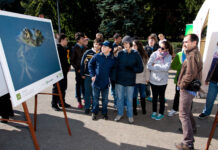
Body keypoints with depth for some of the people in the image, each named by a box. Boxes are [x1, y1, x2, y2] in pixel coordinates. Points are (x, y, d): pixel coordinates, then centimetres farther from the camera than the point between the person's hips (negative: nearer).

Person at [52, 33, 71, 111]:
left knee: (63, 87, 15)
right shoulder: (57, 48, -13)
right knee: (56, 87, 0)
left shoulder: (64, 48, 15)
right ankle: (54, 104, 12)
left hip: (64, 71, 9)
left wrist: (68, 65, 11)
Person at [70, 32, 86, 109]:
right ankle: (79, 102, 14)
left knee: (84, 84, 11)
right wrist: (77, 69, -11)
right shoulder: (74, 48, -5)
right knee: (78, 84, 4)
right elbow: (72, 60, -5)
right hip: (79, 69, -4)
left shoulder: (84, 47, 9)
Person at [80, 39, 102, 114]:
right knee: (88, 92, 6)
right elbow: (83, 63, 0)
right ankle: (87, 107, 18)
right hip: (88, 76, -1)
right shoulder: (88, 52, -3)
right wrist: (82, 74, -3)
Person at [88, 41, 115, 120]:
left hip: (106, 82, 1)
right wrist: (92, 75, -3)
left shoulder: (112, 59, -3)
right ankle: (94, 112, 28)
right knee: (95, 98, 11)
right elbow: (90, 65, 4)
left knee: (105, 99, 13)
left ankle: (104, 112, 31)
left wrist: (110, 76, 1)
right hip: (96, 81, -1)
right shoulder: (97, 56, -6)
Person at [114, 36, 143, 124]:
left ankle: (130, 115, 29)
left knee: (129, 99, 10)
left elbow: (140, 68, 0)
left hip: (130, 81, -1)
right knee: (120, 98, 13)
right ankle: (120, 114, 32)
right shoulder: (120, 53, 0)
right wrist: (115, 78, -4)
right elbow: (116, 66, 1)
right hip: (119, 80, 2)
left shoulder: (136, 54, -3)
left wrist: (132, 69, -17)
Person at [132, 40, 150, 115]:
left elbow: (147, 67, 5)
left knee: (143, 95, 13)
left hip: (142, 79, 2)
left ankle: (143, 108, 31)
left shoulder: (144, 55, 3)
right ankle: (134, 108, 25)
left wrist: (147, 78, 2)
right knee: (134, 95, 8)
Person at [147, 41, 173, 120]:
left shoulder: (168, 57, -7)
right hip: (153, 79, 2)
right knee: (154, 97, 16)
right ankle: (154, 111, 34)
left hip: (162, 81, -1)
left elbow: (166, 68, -21)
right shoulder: (154, 54, -5)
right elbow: (149, 66, -11)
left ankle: (161, 113, 30)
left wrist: (155, 65, -15)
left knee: (161, 97, 13)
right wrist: (160, 68, -16)